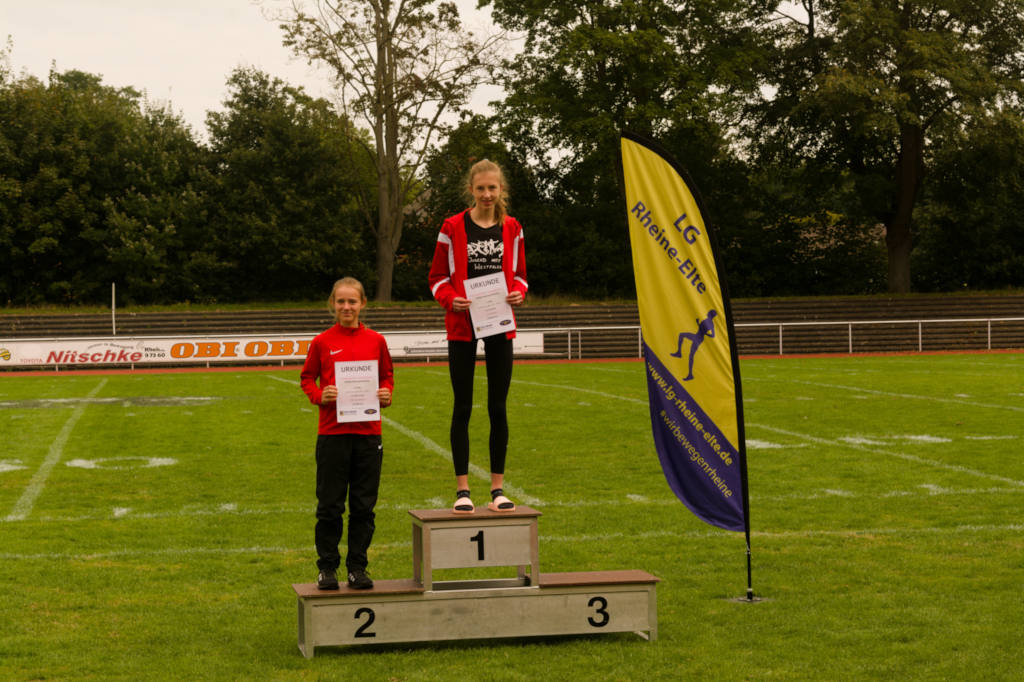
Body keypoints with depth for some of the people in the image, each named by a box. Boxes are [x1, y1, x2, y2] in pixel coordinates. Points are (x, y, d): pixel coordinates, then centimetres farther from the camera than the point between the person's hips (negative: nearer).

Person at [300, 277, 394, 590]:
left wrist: (386, 395, -5)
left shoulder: (375, 341, 5)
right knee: (330, 506, 3)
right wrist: (320, 395, -11)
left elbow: (387, 376, 15)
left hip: (368, 433, 1)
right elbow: (307, 378, 8)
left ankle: (358, 567, 17)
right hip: (332, 433, -1)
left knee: (363, 505, 6)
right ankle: (327, 568, 15)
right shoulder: (322, 342, 1)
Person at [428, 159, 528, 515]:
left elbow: (518, 274, 14)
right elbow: (437, 277, 2)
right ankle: (462, 490, 7)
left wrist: (518, 293, -7)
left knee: (498, 407, 5)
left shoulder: (511, 228, 6)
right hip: (462, 325, -2)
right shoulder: (453, 227, -2)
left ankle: (498, 489, 12)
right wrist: (451, 300, -17)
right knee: (463, 408, 2)